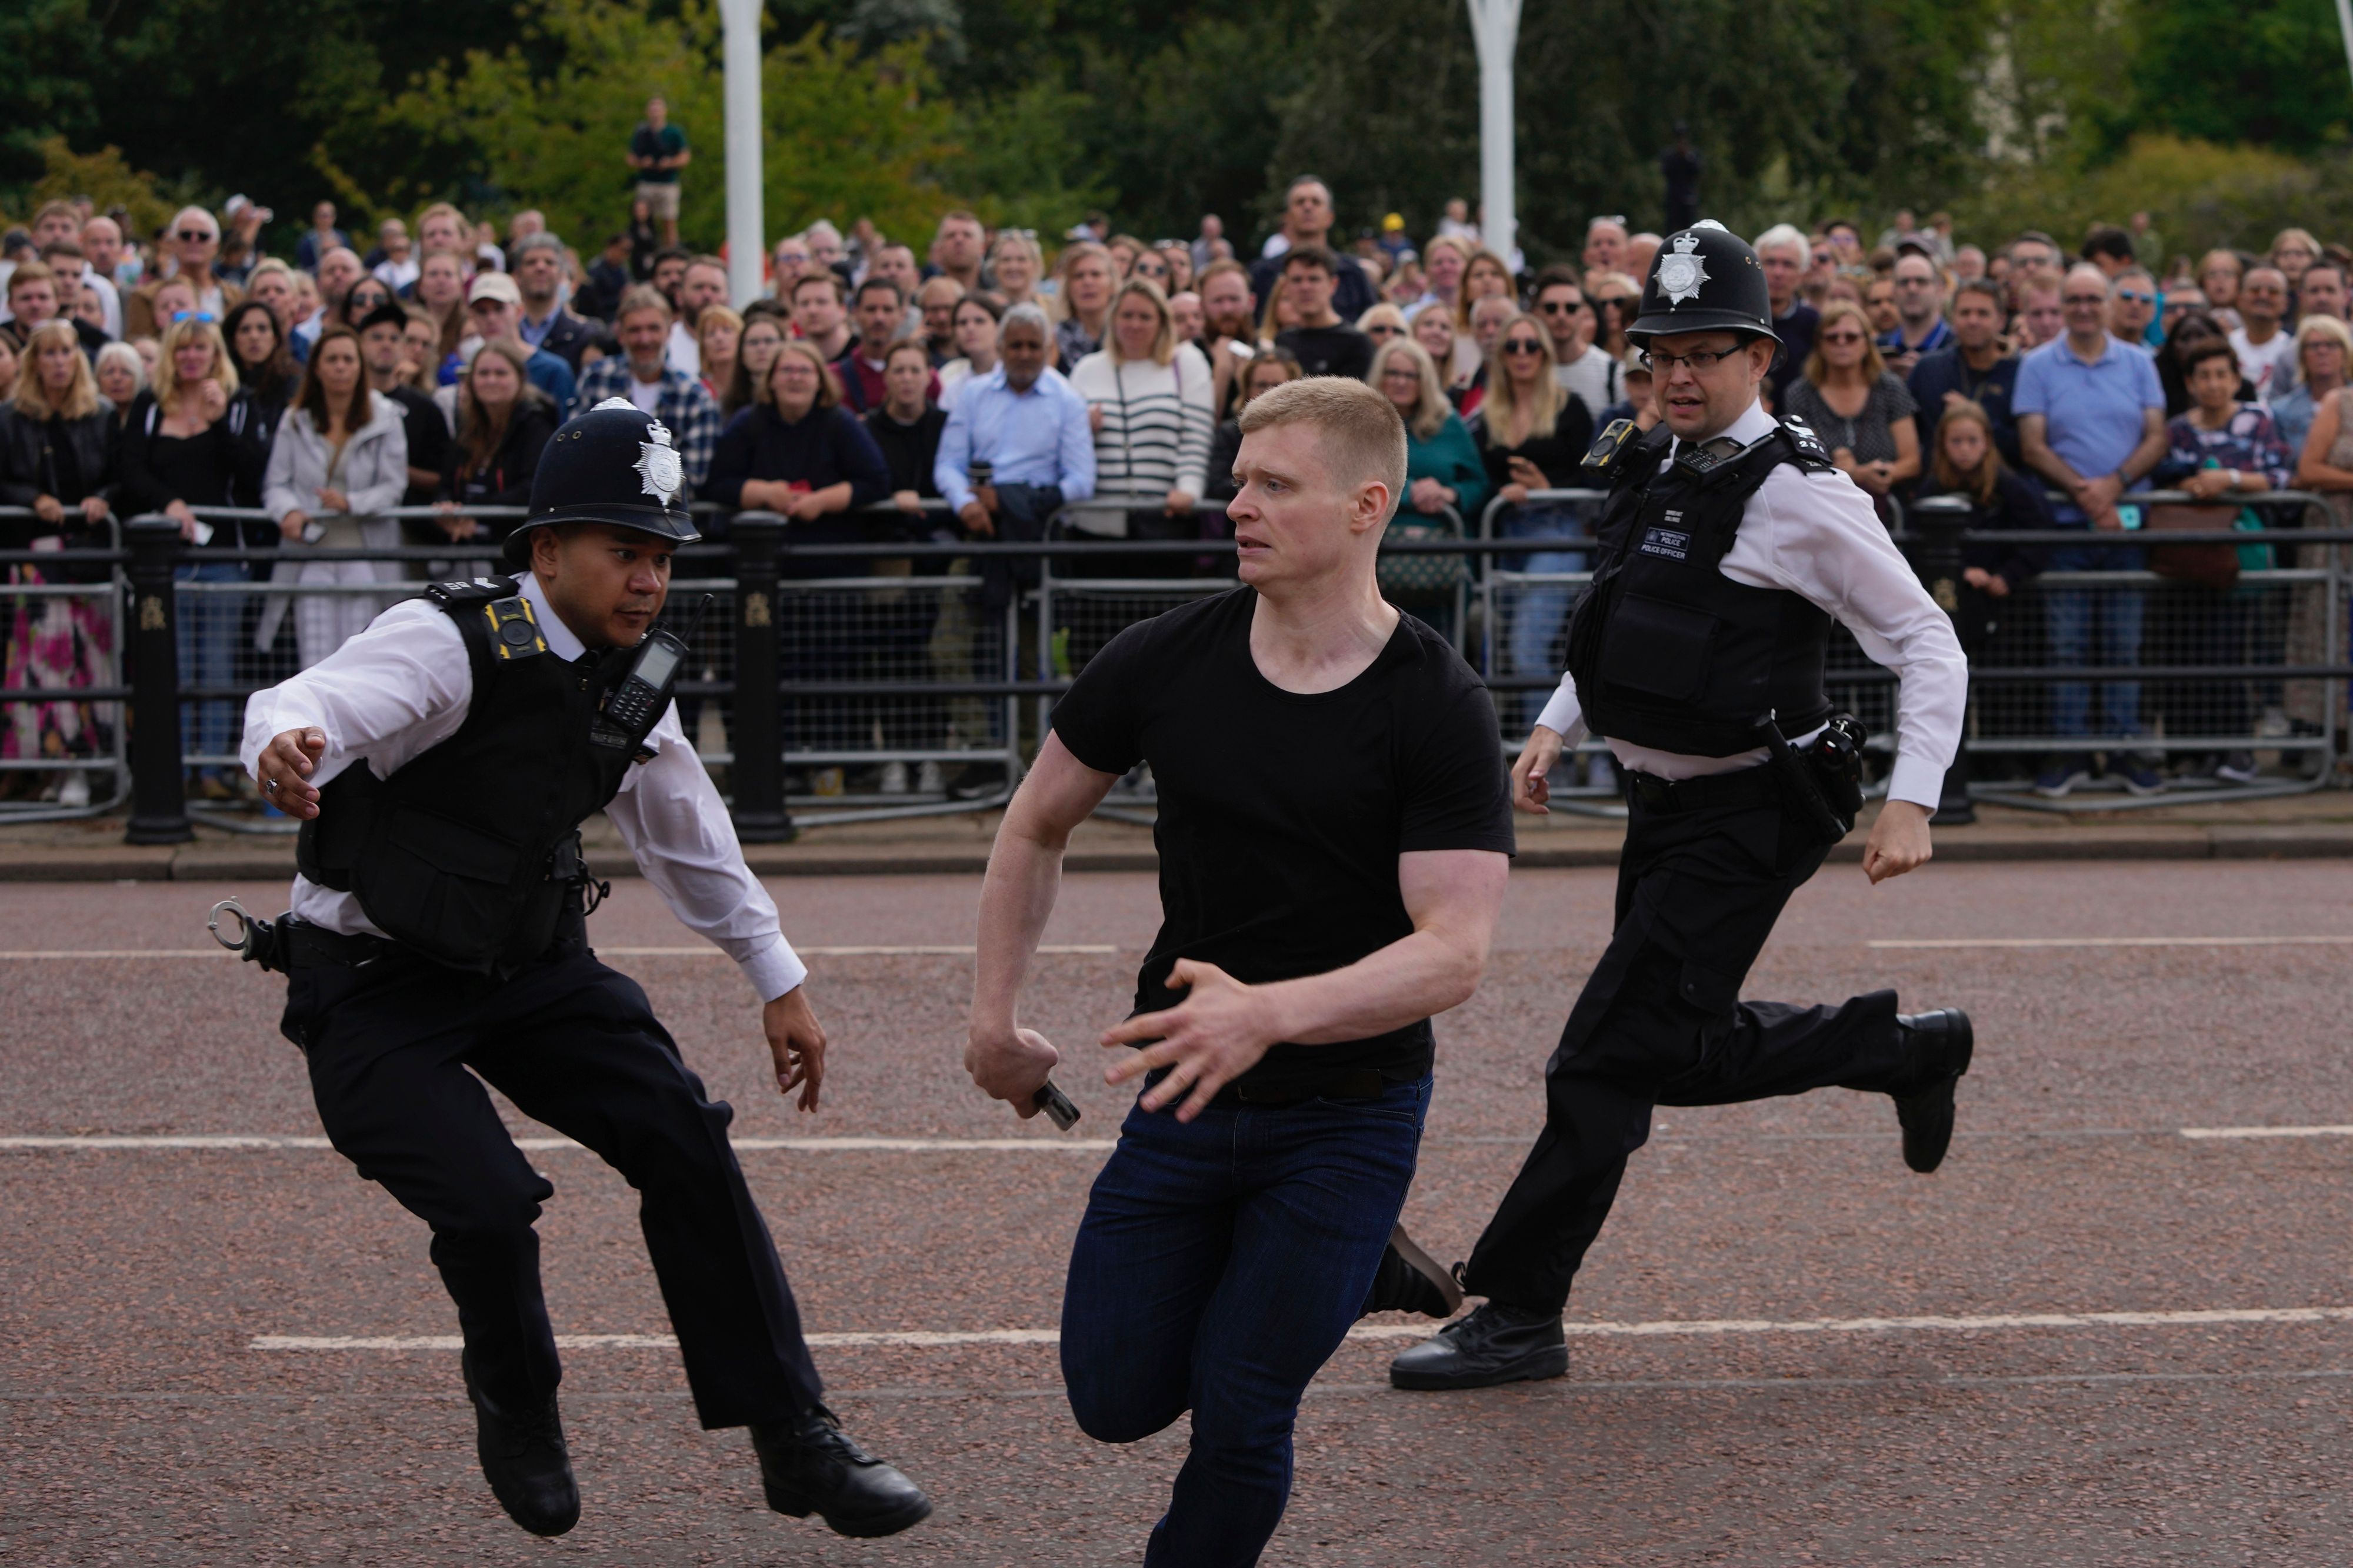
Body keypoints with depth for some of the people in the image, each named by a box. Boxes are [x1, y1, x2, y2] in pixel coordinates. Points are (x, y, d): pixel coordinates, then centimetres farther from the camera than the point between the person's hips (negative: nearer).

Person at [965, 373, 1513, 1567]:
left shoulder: (1436, 709, -16)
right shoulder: (1167, 661, -5)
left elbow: (1454, 952, -24)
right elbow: (1036, 827, 11)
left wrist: (1269, 1014, -38)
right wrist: (995, 1016, 8)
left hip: (1347, 1118, -4)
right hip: (1180, 1103, 4)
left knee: (1238, 1422, -5)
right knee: (1115, 1400, 8)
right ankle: (1354, 1273, 30)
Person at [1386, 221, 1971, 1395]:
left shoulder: (1797, 496, -14)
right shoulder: (1651, 473, 9)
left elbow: (1928, 645, -12)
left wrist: (1910, 802, -21)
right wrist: (1556, 725, 14)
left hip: (1745, 822, -9)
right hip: (1662, 806, 9)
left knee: (1608, 1057, -9)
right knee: (1687, 1053, 17)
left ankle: (1519, 1312, -2)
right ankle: (1912, 1050, 35)